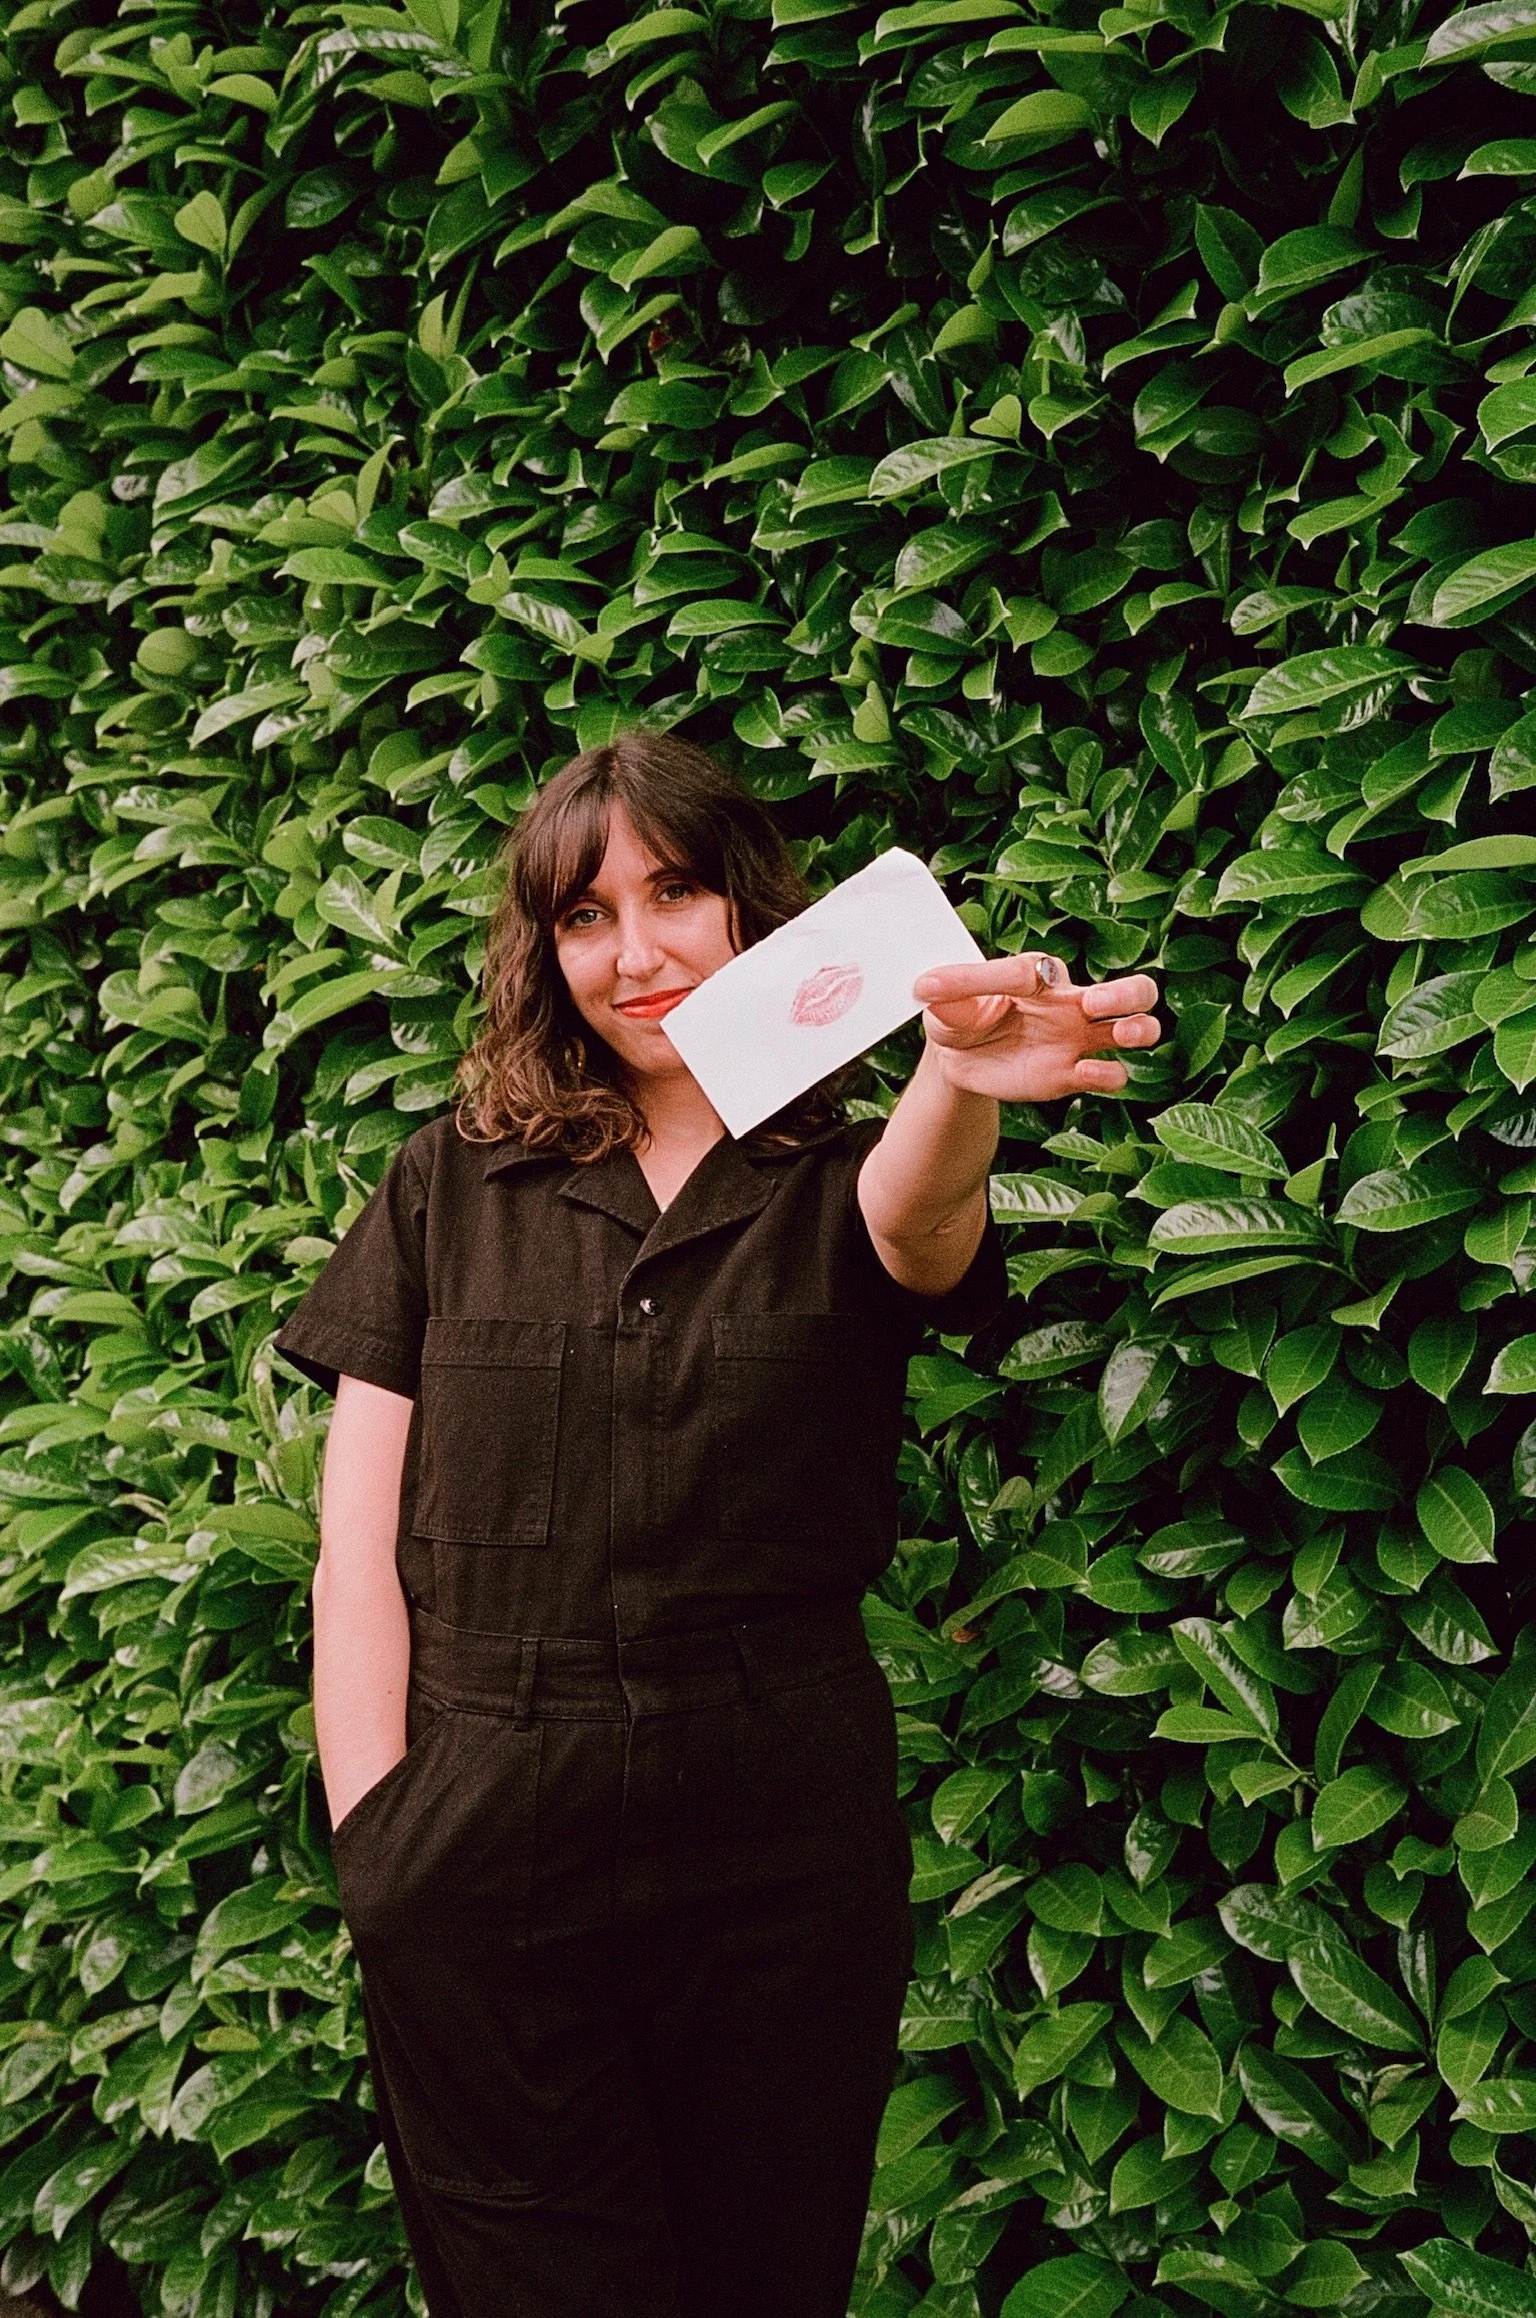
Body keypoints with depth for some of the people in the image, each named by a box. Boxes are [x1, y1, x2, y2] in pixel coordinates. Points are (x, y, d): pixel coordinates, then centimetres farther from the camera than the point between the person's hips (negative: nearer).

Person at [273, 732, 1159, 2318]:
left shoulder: (839, 1185, 4)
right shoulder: (450, 1190, 7)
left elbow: (918, 1211, -23)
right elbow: (359, 1546, 5)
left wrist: (961, 1081, -46)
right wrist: (377, 1844, -6)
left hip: (783, 1857, 0)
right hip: (486, 1856, 1)